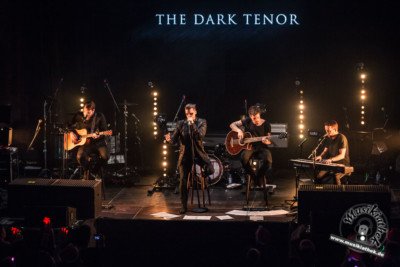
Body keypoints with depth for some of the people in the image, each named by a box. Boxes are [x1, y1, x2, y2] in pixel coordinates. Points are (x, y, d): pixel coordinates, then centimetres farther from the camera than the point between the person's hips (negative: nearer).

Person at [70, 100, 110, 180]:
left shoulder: (100, 117, -4)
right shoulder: (78, 117, 1)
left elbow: (104, 132, -3)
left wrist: (99, 136, -23)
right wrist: (71, 133, -3)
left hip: (98, 142, -1)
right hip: (85, 143, 1)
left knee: (105, 156, -30)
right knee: (80, 156, -31)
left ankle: (96, 170, 4)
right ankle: (86, 170, 5)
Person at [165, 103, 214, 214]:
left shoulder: (202, 122, -1)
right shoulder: (181, 124, 3)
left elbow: (200, 136, -18)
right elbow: (174, 138, 0)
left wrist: (192, 124, -22)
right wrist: (169, 139, -23)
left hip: (198, 153, -1)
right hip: (185, 154, 1)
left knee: (210, 170, -24)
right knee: (183, 181, -4)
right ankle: (184, 206, 7)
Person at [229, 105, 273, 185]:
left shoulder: (266, 124, -2)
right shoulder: (247, 121, 0)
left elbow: (269, 140, 2)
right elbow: (232, 125, 5)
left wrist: (267, 142, -23)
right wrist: (239, 131, -15)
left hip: (261, 148, 0)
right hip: (249, 147, 0)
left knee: (268, 159, -33)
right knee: (244, 157, -35)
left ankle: (259, 177, -5)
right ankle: (253, 177, -12)